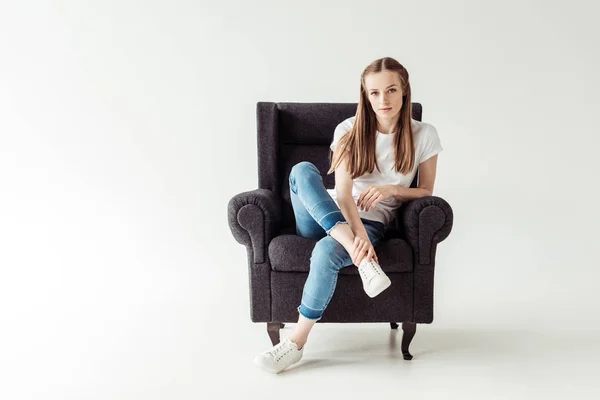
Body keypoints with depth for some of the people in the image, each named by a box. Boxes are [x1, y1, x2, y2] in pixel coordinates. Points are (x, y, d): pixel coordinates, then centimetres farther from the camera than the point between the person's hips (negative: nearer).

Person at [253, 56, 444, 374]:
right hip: (329, 215, 2)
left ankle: (297, 342, -19)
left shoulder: (424, 136, 0)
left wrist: (391, 189, -13)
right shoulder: (349, 130, -1)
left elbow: (426, 191, 8)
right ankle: (363, 261, -40)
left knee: (326, 252, -36)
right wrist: (358, 237, -31)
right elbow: (343, 192, -12)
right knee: (302, 170, -30)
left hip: (373, 222, -2)